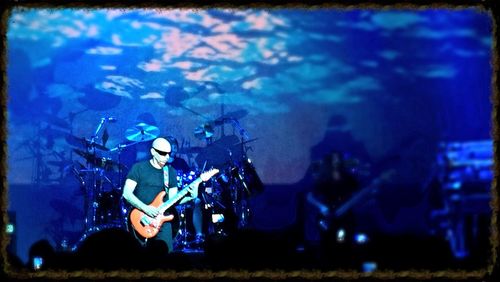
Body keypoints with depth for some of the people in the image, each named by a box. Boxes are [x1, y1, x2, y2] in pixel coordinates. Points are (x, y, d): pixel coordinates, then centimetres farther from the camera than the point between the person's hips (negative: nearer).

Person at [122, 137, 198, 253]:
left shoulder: (171, 172, 10)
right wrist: (146, 208, -19)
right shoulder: (139, 168, -3)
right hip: (140, 222, -4)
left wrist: (190, 196, -9)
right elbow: (127, 193, -10)